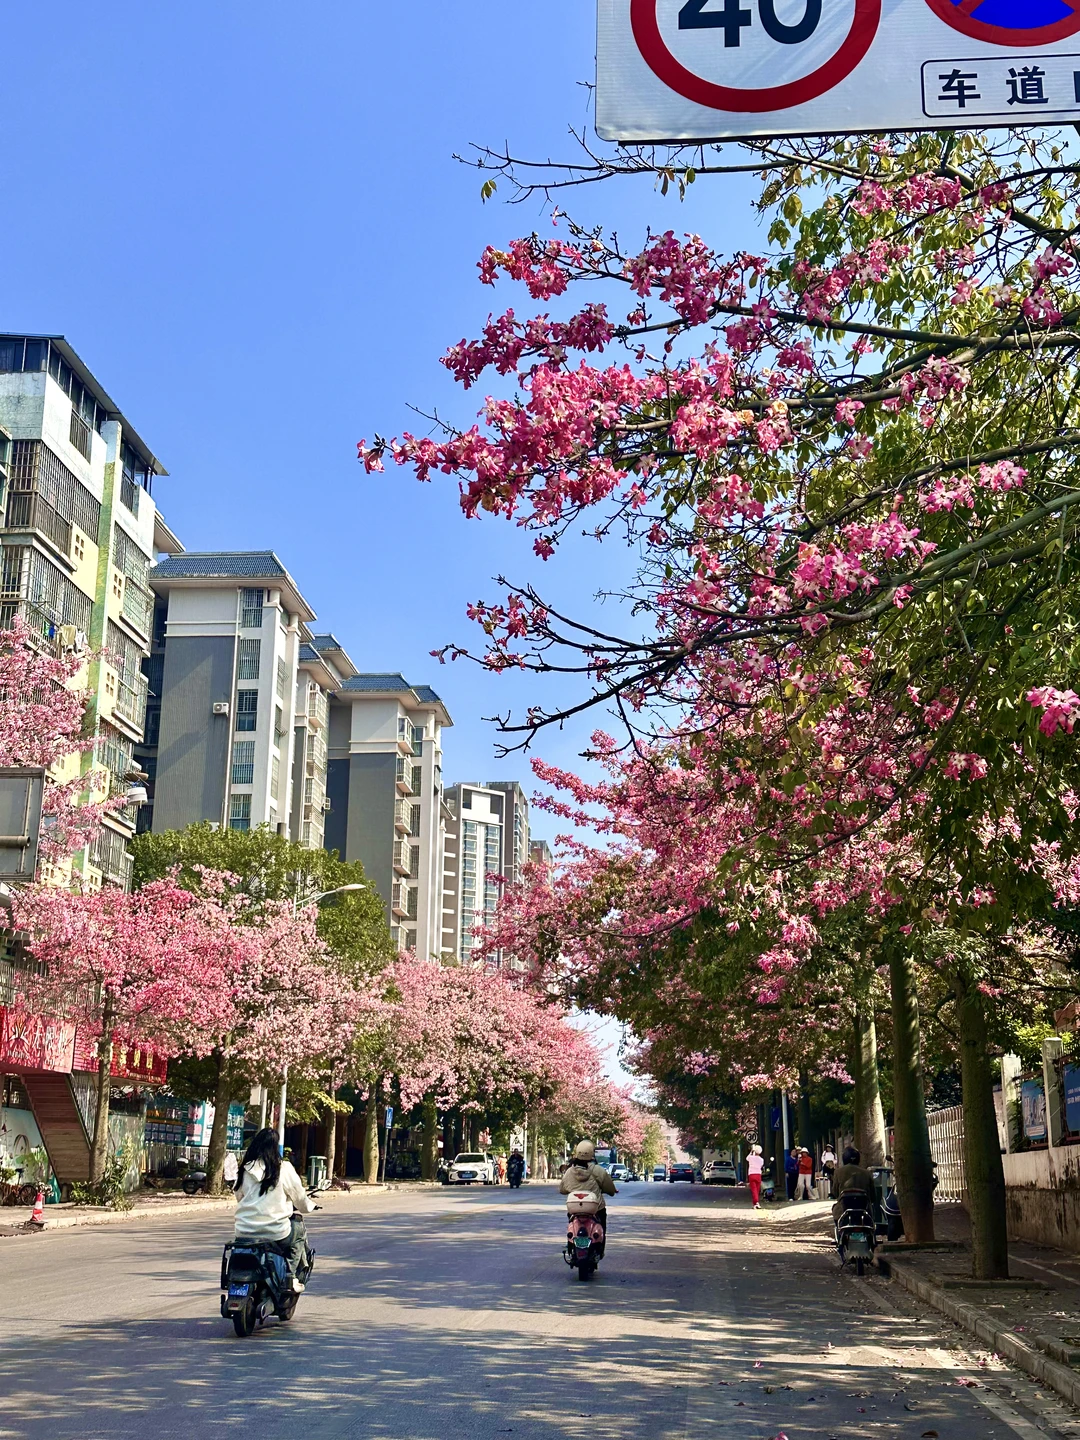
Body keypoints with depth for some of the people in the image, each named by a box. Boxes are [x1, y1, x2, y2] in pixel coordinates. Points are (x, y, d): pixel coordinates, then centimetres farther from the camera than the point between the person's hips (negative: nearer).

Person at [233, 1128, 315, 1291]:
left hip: (243, 1233, 4)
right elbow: (301, 1200, 5)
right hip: (274, 1233, -4)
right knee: (299, 1229, 24)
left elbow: (240, 1197, 12)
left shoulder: (245, 1169, 3)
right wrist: (309, 1207, 28)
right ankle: (290, 1275, 12)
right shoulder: (284, 1169, -6)